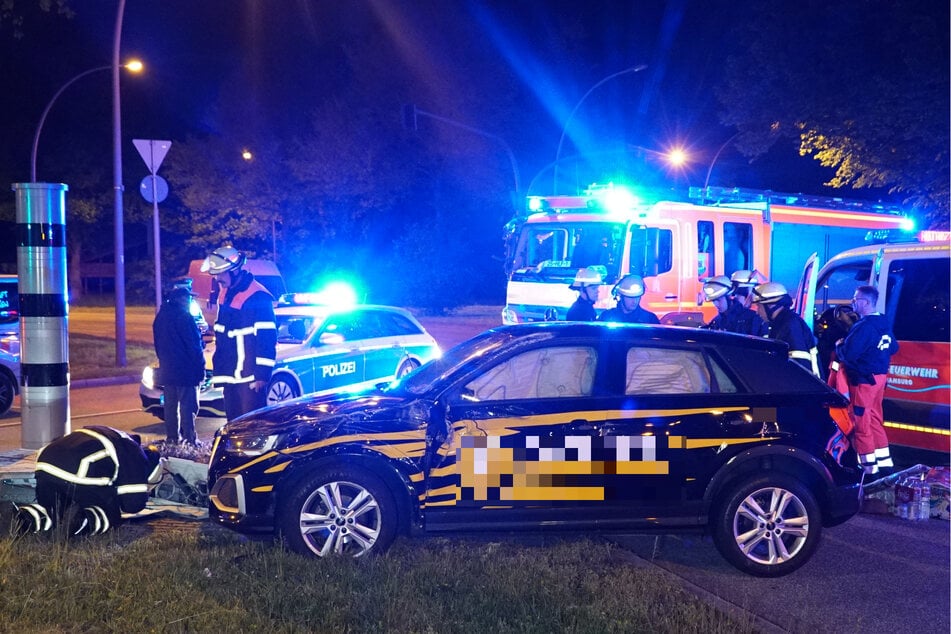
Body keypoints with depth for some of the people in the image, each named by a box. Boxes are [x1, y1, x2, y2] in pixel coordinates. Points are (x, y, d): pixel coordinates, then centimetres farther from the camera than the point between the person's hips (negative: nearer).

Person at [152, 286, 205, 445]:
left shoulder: (160, 317, 13)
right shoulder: (184, 317, -14)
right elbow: (194, 345, -15)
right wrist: (200, 368, -9)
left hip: (167, 371, 8)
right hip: (186, 370, -8)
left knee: (170, 405, 12)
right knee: (188, 406, -6)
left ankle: (172, 438, 16)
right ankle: (189, 439, -8)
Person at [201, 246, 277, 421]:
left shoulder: (257, 297, -15)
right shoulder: (226, 293, 13)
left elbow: (267, 339, -17)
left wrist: (262, 374, -19)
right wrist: (220, 367, 20)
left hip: (250, 377, -9)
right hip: (230, 375, 9)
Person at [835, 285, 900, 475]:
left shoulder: (863, 326, -21)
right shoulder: (884, 324, 8)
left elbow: (847, 355, -25)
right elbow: (893, 348, 20)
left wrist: (839, 345, -5)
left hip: (864, 379, -9)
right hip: (880, 376, 9)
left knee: (861, 421, -2)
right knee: (875, 418, 18)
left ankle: (868, 465, 2)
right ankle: (883, 459, 24)